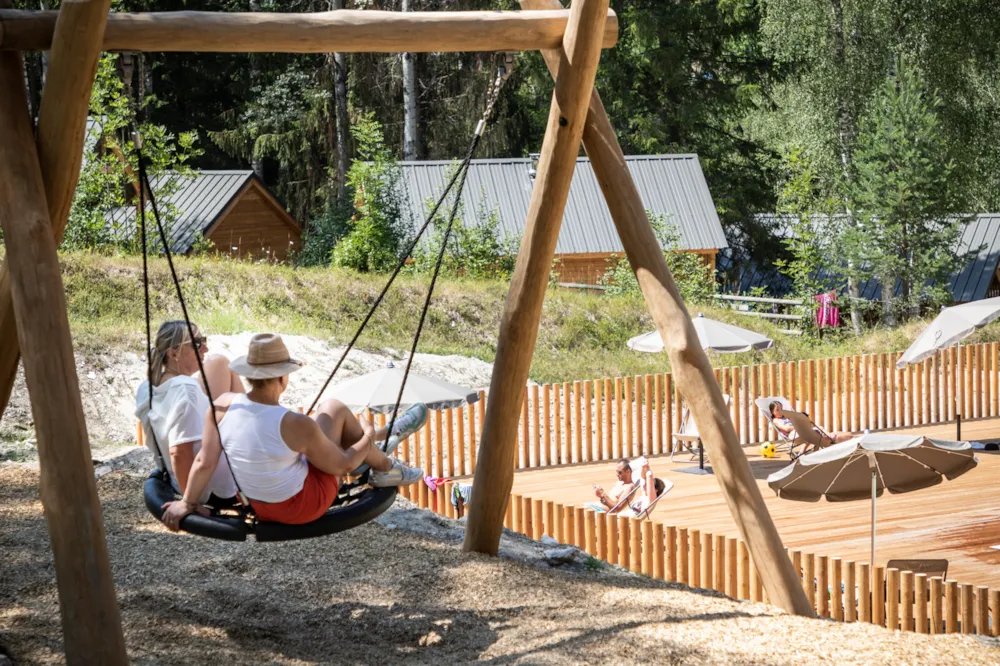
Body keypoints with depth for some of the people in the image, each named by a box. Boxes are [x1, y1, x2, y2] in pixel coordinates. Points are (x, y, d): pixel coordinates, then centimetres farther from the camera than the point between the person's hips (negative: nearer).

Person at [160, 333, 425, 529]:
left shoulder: (223, 405, -18)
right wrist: (367, 437, 4)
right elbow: (342, 466, -14)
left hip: (260, 508, 6)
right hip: (304, 507, -6)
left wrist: (186, 503, 0)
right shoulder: (297, 425, -29)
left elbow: (204, 463, -14)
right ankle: (386, 468, 24)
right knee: (333, 409, 6)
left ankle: (386, 436, 43)